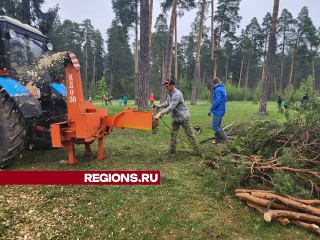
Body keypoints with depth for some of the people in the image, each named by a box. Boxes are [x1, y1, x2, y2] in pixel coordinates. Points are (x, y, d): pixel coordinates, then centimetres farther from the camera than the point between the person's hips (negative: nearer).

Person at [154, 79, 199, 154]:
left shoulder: (177, 94, -26)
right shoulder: (169, 93, 3)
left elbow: (171, 107, -35)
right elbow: (168, 102, 19)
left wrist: (160, 113, -40)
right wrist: (161, 105, 1)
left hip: (183, 117, -8)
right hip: (175, 117, 8)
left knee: (189, 134, -1)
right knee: (173, 134, 11)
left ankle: (197, 149, 10)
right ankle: (172, 149, 20)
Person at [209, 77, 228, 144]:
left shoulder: (218, 90, -15)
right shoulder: (223, 89, 16)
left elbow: (217, 101, -23)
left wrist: (211, 109, -17)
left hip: (217, 111, -10)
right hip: (221, 111, 10)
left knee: (214, 126, -7)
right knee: (218, 126, 14)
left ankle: (225, 138, -5)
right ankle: (218, 141, 21)